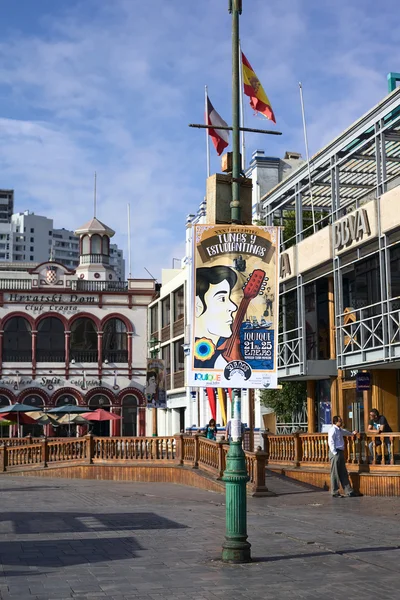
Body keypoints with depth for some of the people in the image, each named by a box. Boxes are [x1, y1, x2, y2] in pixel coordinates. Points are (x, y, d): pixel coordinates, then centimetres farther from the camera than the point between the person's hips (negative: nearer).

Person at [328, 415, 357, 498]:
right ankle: (335, 492, 2)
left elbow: (345, 432, 41)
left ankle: (348, 491, 14)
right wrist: (335, 453, -21)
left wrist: (352, 433, 58)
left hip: (341, 452, 9)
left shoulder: (340, 430, 16)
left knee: (343, 473, 11)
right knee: (335, 473, -3)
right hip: (336, 453, -9)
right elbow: (331, 442, -19)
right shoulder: (333, 430, -12)